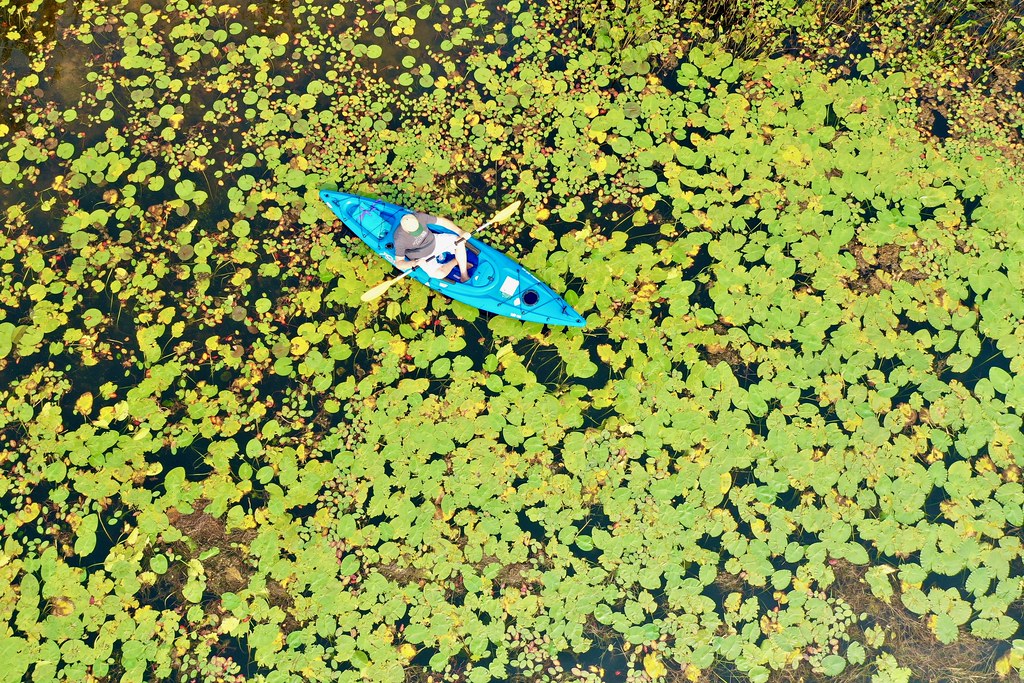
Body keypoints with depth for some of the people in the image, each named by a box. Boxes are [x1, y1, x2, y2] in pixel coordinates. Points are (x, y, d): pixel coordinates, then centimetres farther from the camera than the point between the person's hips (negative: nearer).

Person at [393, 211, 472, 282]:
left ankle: (464, 276, 0)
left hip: (434, 241, 4)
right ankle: (456, 261, 7)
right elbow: (398, 263, -28)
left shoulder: (419, 217, -25)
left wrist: (460, 232, -21)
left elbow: (441, 221, -14)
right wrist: (414, 263, -46)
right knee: (440, 274, -25)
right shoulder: (400, 239, -32)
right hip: (422, 258, -4)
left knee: (460, 242, -10)